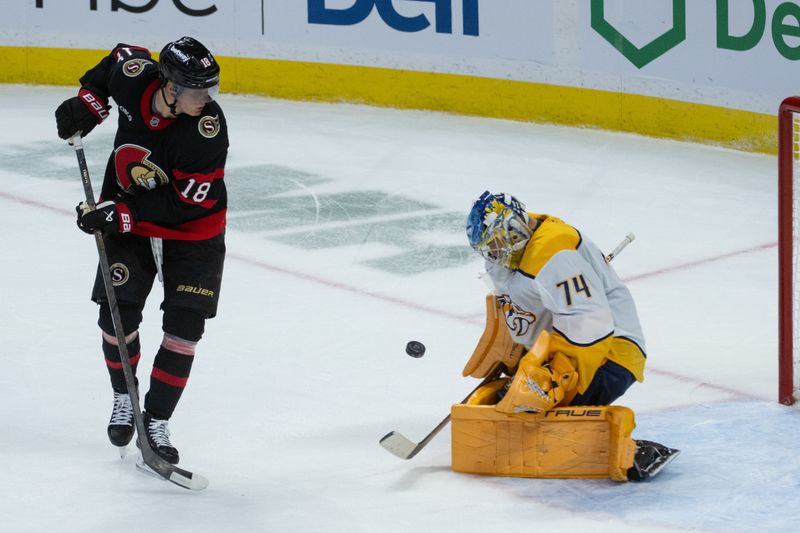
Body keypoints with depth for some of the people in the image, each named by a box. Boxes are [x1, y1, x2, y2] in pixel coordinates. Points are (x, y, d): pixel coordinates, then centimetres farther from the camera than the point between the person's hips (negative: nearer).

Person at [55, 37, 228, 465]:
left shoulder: (208, 129, -31)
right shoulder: (134, 76, -21)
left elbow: (185, 204, -28)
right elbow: (121, 57, 6)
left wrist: (120, 215, -29)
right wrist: (89, 101, -4)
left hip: (192, 232, -3)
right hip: (127, 218, 3)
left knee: (184, 328, -8)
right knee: (117, 316, -4)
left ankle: (156, 422, 7)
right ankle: (124, 398, 24)